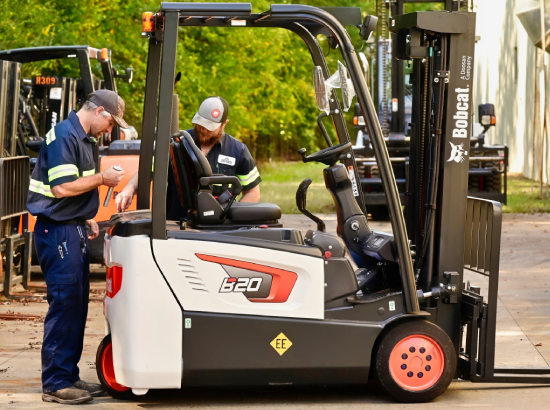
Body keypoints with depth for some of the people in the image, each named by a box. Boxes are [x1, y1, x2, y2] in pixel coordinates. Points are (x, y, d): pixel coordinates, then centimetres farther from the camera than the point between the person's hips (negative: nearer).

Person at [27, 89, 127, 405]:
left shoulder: (84, 139, 16)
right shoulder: (64, 137, -16)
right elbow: (61, 187, -23)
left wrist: (87, 219, 15)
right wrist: (102, 179, -13)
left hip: (74, 229, 10)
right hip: (57, 232, -10)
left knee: (78, 305, 12)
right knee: (64, 304, -9)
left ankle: (69, 375, 19)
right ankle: (55, 384, -5)